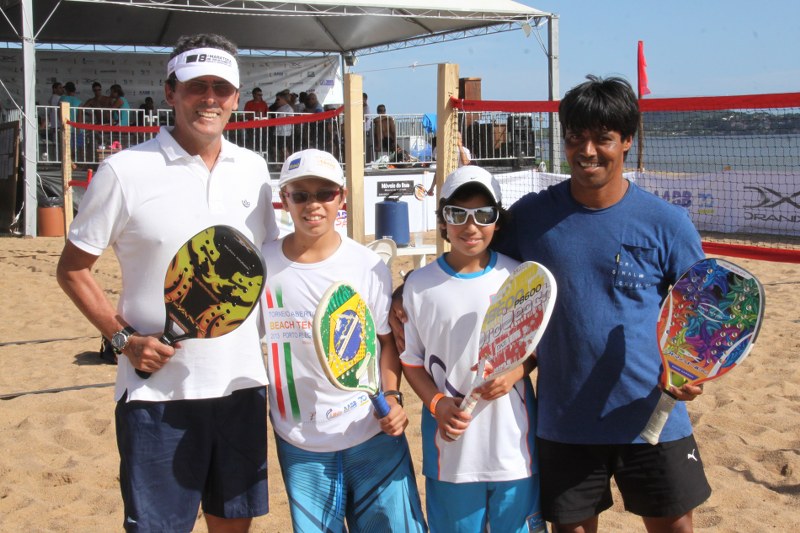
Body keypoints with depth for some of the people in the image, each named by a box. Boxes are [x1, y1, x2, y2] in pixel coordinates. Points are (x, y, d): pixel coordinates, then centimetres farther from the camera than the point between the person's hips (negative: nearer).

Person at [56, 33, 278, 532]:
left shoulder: (252, 169, 6)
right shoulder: (126, 171, -7)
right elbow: (73, 269, 0)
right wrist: (123, 337, -12)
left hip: (241, 381, 4)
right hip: (158, 387, -4)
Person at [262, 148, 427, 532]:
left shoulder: (369, 266, -4)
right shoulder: (261, 266, -3)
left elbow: (388, 339, 4)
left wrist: (392, 397, -10)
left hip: (373, 434, 0)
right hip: (300, 444, 1)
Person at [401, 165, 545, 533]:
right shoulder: (420, 284, -1)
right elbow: (412, 360, 6)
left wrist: (515, 372, -12)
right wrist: (437, 403, -11)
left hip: (513, 444, 0)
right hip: (451, 443, 0)